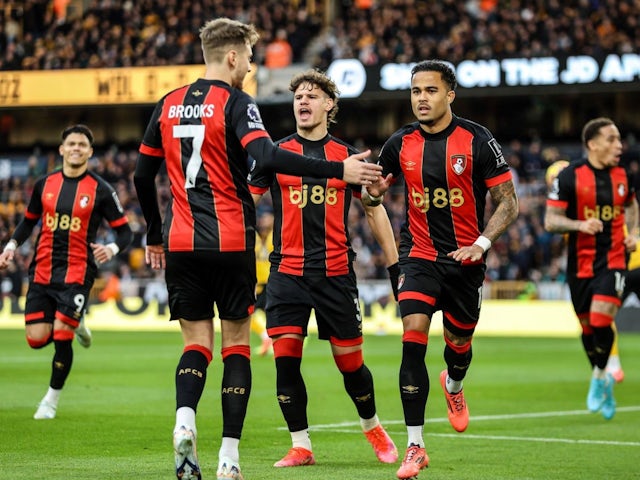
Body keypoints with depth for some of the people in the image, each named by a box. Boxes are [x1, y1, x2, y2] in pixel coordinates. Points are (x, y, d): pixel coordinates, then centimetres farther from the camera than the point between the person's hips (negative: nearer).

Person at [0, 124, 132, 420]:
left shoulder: (100, 190, -2)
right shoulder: (44, 184, 8)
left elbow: (125, 231, 1)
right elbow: (29, 221, 21)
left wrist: (112, 249, -20)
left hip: (77, 275, -4)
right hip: (42, 271, 4)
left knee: (61, 338, -10)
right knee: (36, 338, -4)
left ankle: (52, 399, 11)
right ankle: (75, 325, 30)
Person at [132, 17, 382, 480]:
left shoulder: (168, 105, 10)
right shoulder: (235, 102, -7)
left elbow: (143, 174, 15)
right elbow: (267, 156, -23)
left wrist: (154, 235, 26)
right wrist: (339, 170, -24)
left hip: (181, 243, 4)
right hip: (230, 242, -4)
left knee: (197, 341, 9)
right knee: (236, 343, 5)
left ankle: (185, 420, -20)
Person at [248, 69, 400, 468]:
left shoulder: (347, 155, 6)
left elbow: (374, 209, 13)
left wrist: (395, 264, 9)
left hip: (336, 273, 0)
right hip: (287, 273, 0)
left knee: (350, 363, 4)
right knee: (286, 358, -9)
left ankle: (372, 427, 30)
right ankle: (300, 446, 2)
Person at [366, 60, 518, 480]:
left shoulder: (477, 141, -10)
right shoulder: (400, 144, -2)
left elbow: (508, 203, -7)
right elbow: (373, 189, 14)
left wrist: (480, 244, -20)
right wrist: (370, 186, -11)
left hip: (465, 260, 0)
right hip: (419, 256, 1)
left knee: (459, 342, 15)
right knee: (413, 337, -17)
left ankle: (454, 385, 55)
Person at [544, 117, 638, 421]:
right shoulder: (570, 177, -8)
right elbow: (550, 220, -10)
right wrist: (580, 224, -26)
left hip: (613, 260, 1)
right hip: (580, 262, -1)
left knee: (601, 318, -18)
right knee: (587, 325, 8)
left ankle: (600, 376, 5)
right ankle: (603, 382, 31)